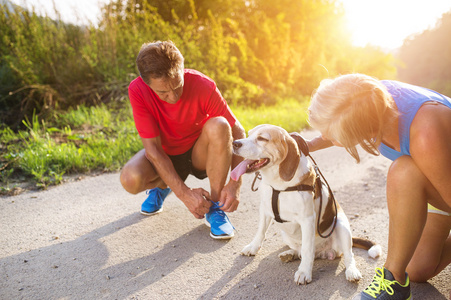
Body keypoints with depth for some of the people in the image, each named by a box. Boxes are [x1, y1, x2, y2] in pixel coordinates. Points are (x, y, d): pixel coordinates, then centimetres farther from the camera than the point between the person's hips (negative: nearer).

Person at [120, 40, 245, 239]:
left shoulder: (204, 86, -26)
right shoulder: (137, 91, -24)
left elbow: (237, 132, -20)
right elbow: (153, 148, -23)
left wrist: (235, 185, -30)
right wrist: (184, 193, -30)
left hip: (200, 154, 0)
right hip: (165, 157, 1)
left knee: (219, 126, -33)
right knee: (130, 179, -30)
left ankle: (215, 207, -18)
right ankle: (161, 186, 9)